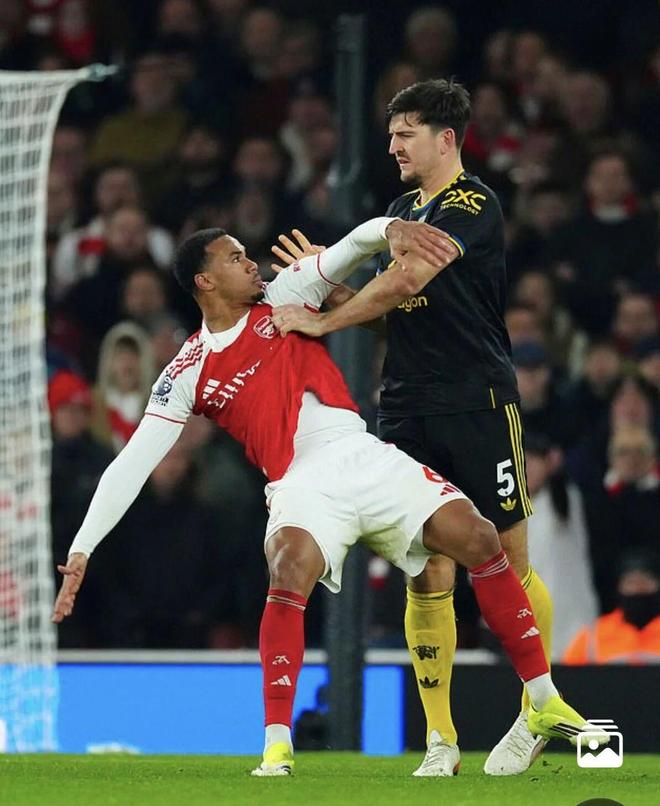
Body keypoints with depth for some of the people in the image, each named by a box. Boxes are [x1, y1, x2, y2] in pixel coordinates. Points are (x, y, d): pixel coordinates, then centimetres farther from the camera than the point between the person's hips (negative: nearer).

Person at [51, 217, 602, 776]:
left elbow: (353, 247, 3)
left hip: (367, 458, 3)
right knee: (291, 570, -34)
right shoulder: (189, 373, 5)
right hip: (303, 484, -3)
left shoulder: (282, 299, 12)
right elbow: (133, 463, 1)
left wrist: (389, 229, -22)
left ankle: (545, 704, -5)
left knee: (477, 538, -13)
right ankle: (278, 746, -30)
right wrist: (81, 551, -7)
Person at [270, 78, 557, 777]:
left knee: (510, 562, -1)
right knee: (427, 575, 1)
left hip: (478, 403, -6)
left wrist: (324, 321, -14)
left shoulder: (475, 205, -8)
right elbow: (388, 302, 16)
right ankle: (439, 739, 2)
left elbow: (407, 280, -19)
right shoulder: (402, 209, 17)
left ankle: (535, 717, 11)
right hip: (407, 409, 6)